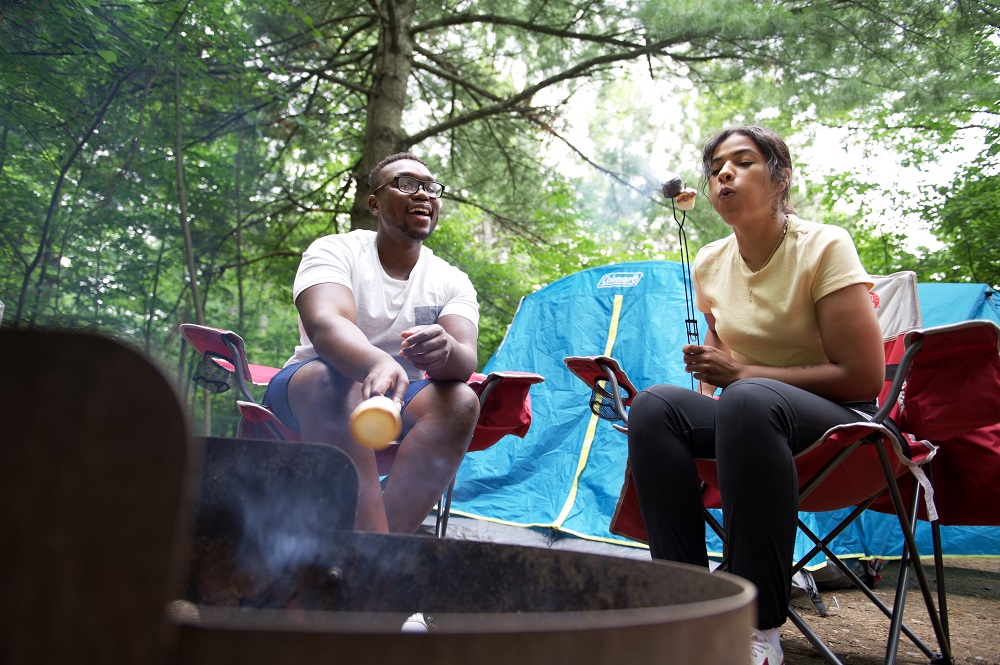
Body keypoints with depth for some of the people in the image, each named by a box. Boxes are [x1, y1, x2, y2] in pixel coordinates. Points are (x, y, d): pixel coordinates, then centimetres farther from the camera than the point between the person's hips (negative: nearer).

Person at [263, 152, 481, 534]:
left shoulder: (452, 282, 1)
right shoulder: (335, 251, -8)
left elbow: (465, 362, -17)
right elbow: (324, 323, -30)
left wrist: (445, 352, -44)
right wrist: (378, 363, -53)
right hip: (309, 396, -2)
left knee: (460, 402, -28)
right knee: (333, 381, -37)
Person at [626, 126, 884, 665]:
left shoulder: (824, 247, -11)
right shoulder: (709, 264, 5)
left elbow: (863, 378, -16)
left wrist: (739, 372, -18)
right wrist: (708, 371, -6)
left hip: (837, 420, -5)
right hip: (746, 418, 5)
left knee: (749, 399, -38)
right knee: (655, 405, -24)